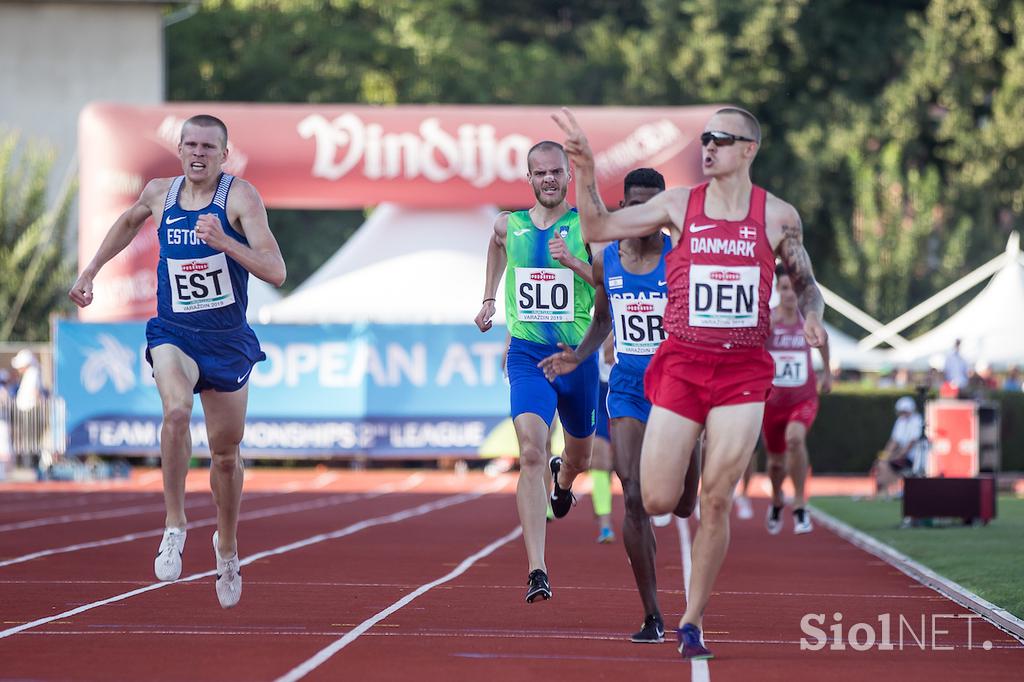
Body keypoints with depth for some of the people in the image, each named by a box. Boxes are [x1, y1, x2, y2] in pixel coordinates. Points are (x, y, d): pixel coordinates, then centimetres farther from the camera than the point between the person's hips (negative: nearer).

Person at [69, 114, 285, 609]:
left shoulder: (240, 197, -12)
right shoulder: (159, 193, 0)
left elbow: (276, 272, -22)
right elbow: (130, 221, 26)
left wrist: (224, 241, -34)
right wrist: (91, 271, 24)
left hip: (228, 340, -1)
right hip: (173, 333, 1)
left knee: (226, 453, 11)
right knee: (176, 410, -31)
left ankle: (227, 546, 37)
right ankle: (175, 526, -20)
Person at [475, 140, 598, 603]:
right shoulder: (509, 225, 5)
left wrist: (572, 261, -21)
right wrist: (488, 297, 27)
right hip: (527, 354, -1)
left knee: (579, 457, 20)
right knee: (531, 453, -21)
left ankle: (562, 479, 62)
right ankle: (537, 572, -27)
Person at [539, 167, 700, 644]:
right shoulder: (605, 261, 3)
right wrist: (577, 356, 2)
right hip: (627, 385, 2)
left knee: (682, 506, 4)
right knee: (635, 499, -11)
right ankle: (652, 616, -4)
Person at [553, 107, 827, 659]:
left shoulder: (778, 217, 3)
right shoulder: (678, 204, 4)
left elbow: (806, 283, 14)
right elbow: (597, 230, 5)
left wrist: (810, 318, -7)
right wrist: (585, 171, -8)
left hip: (743, 370, -1)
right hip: (682, 363, 1)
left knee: (715, 500, -6)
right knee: (656, 501, -6)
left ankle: (692, 622, 6)